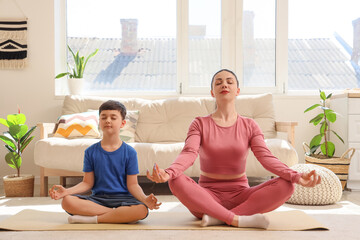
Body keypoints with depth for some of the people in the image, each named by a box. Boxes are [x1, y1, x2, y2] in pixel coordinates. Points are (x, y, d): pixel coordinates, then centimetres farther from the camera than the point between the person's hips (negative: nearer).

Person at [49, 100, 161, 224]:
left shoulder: (129, 152, 2)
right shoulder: (91, 151, 8)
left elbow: (132, 184, -1)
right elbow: (87, 183, 6)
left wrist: (145, 198, -20)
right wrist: (66, 191, -10)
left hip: (122, 198, -1)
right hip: (97, 198, 2)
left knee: (142, 210, -33)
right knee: (67, 201, -26)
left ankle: (93, 219, -18)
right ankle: (121, 215, -21)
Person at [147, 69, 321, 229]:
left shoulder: (249, 126, 6)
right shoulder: (200, 124, 2)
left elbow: (265, 157, -9)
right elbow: (189, 154, -15)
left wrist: (296, 176, -28)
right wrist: (167, 173, -38)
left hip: (240, 195, 2)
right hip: (208, 195, -1)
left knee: (285, 186, -23)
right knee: (177, 181, -31)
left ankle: (217, 218, -25)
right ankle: (239, 220, -30)